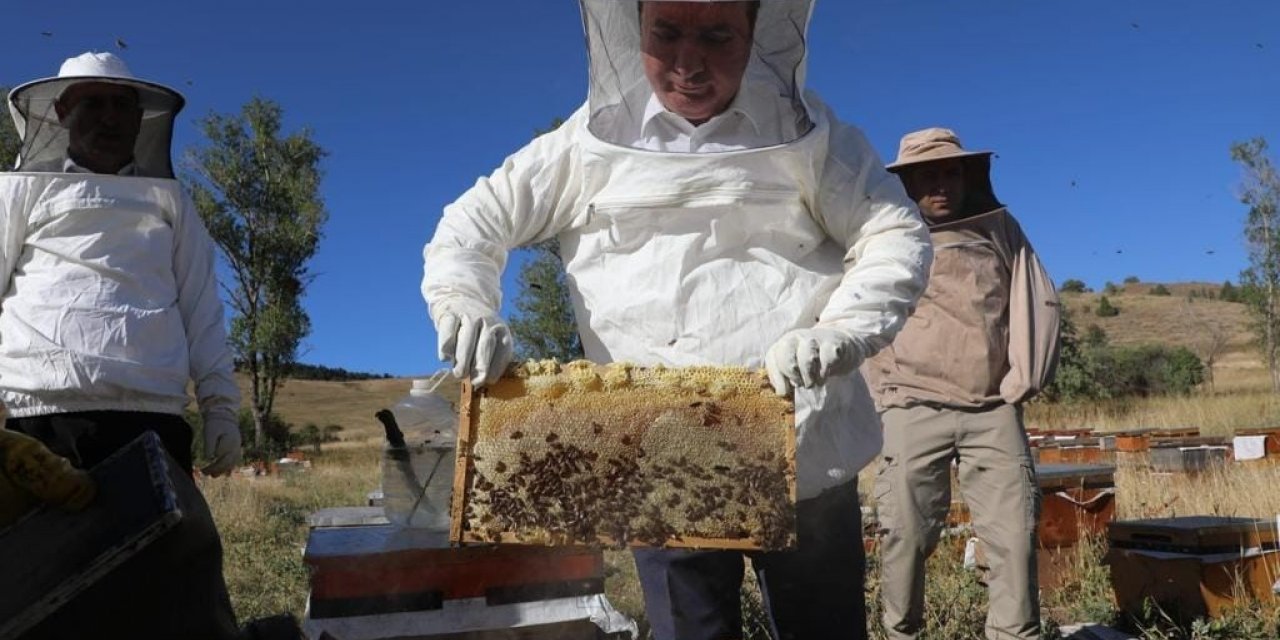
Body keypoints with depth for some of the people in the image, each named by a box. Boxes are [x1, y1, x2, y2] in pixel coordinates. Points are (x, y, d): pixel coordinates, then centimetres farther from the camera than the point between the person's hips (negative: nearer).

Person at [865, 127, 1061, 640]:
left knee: (1014, 529, -3)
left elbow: (1038, 304, 12)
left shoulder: (1000, 229, 14)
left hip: (993, 410, 2)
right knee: (906, 533, -2)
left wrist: (1021, 383, 4)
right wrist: (887, 394, -2)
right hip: (913, 409, -2)